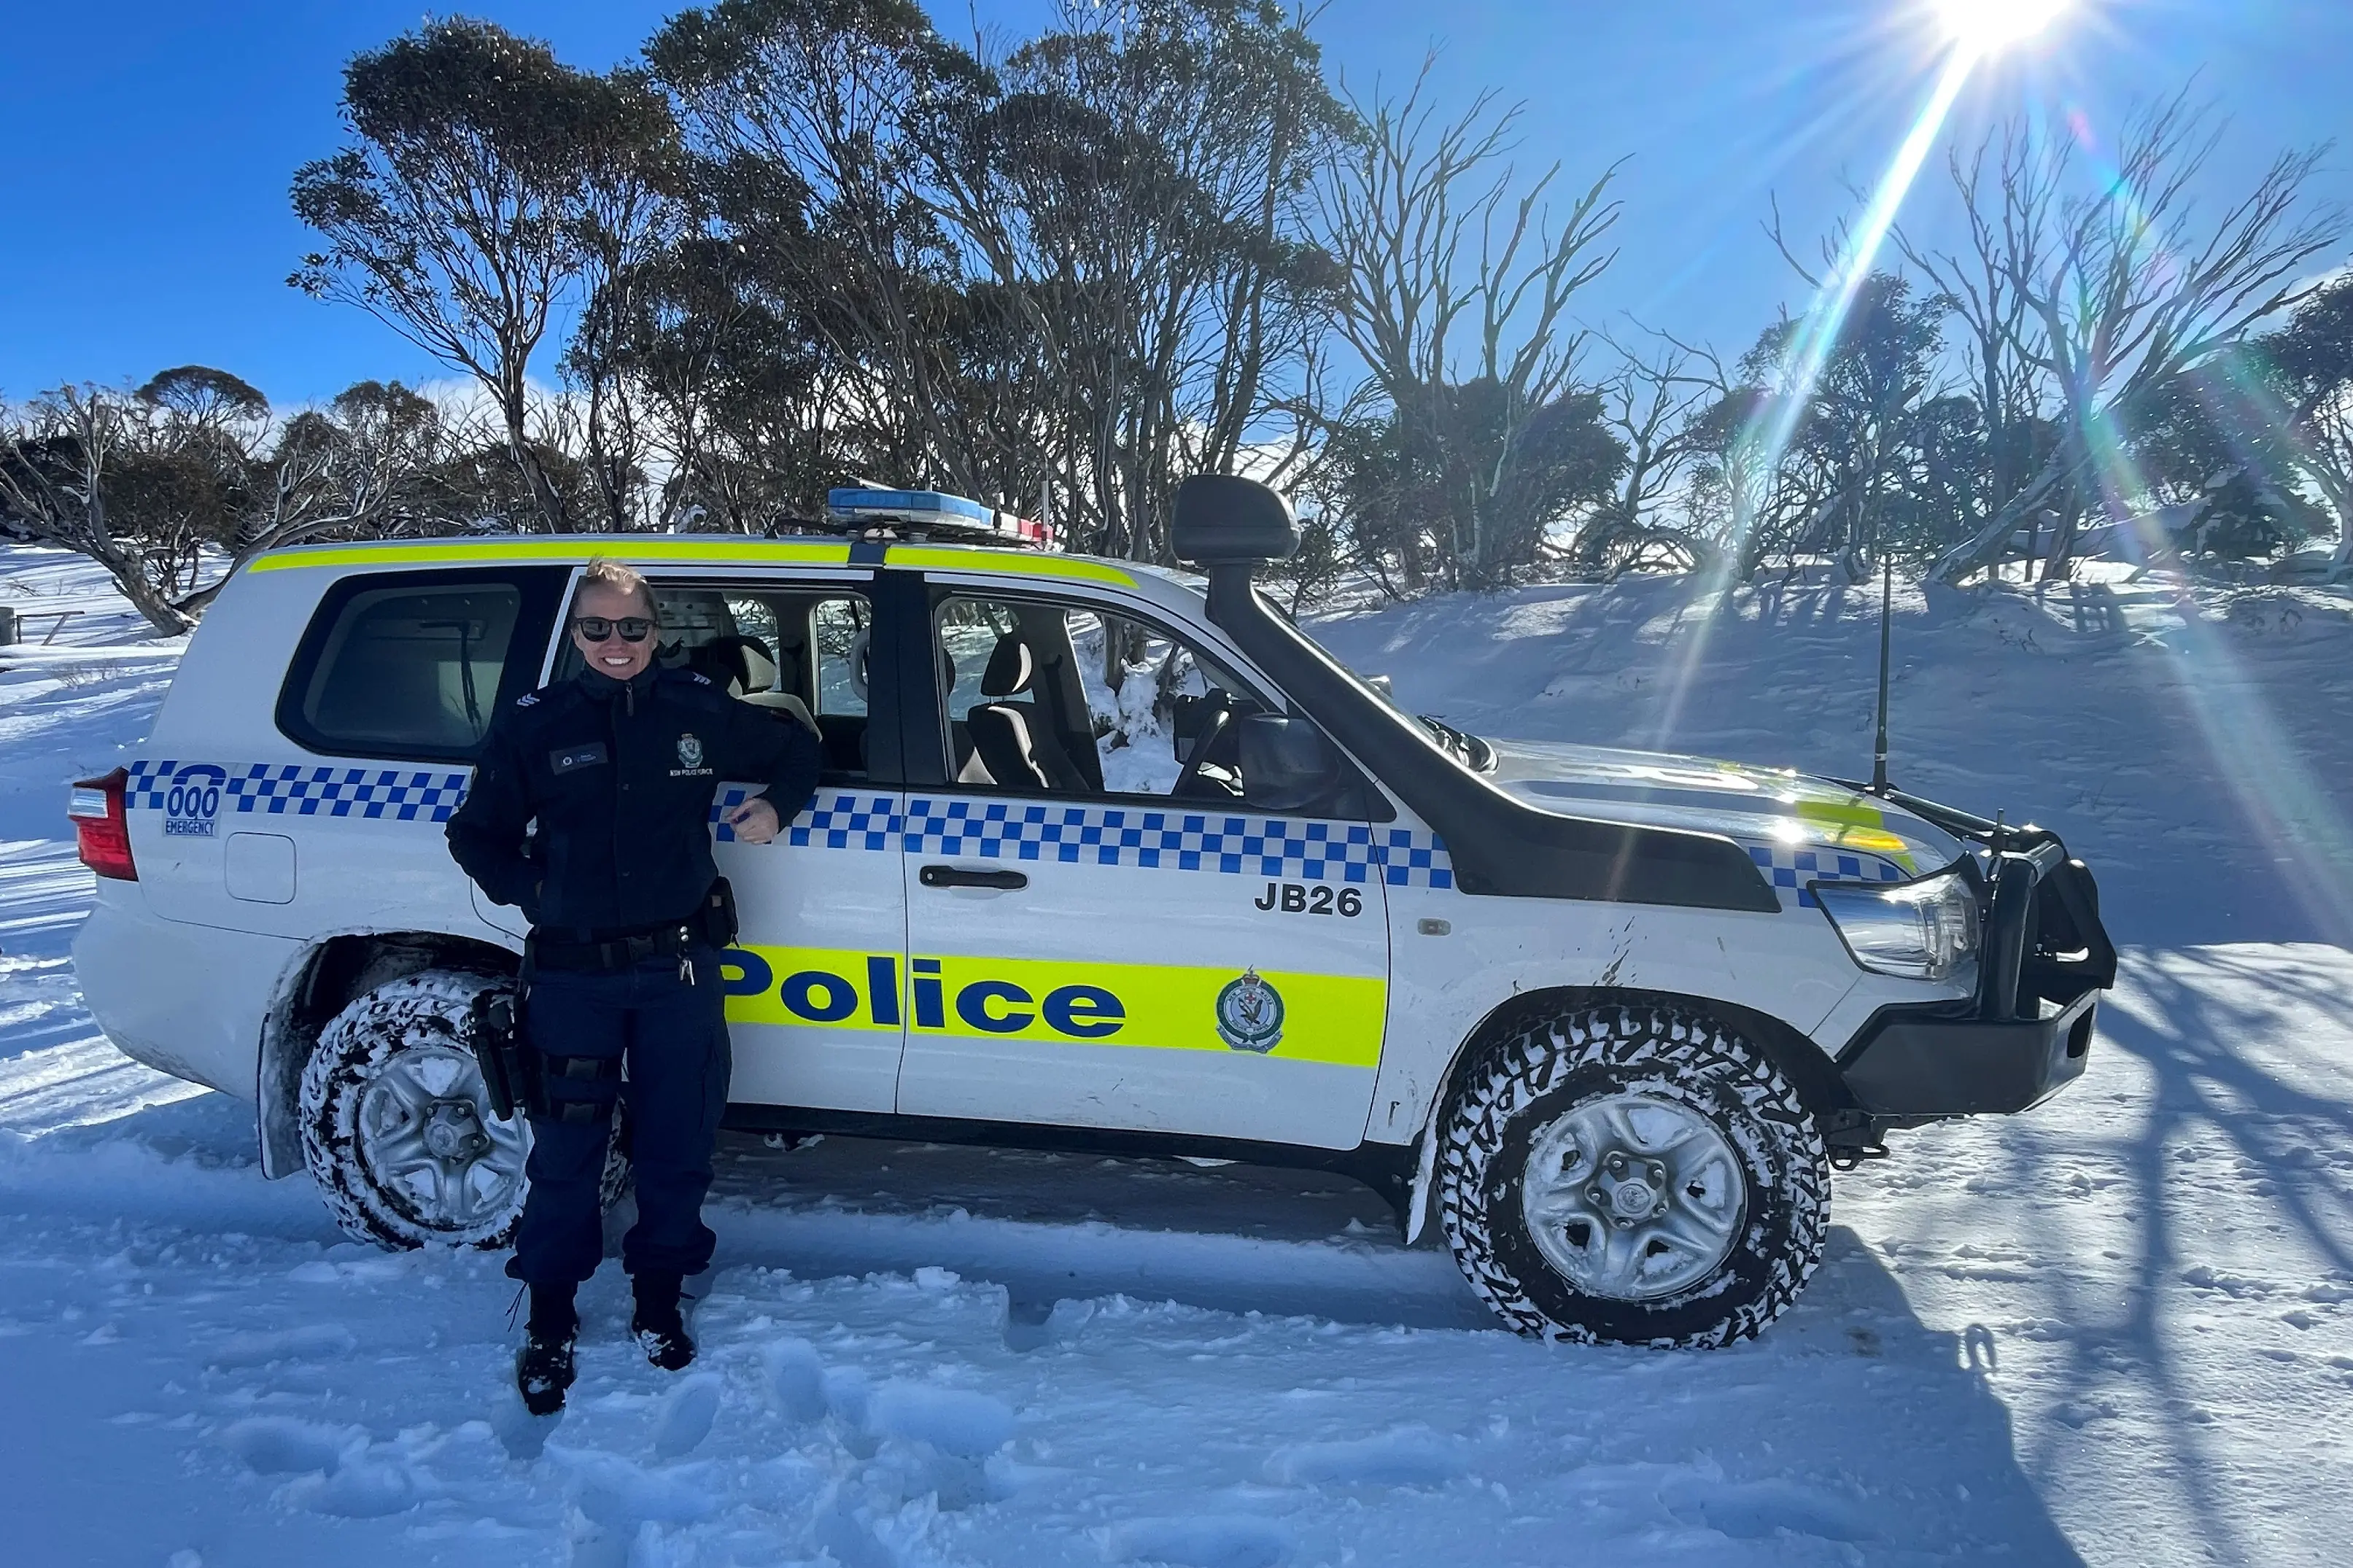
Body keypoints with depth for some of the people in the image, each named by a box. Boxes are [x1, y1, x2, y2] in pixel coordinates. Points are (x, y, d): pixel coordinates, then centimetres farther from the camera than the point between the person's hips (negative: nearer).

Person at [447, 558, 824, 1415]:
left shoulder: (698, 712, 1)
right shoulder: (532, 725, 0)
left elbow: (798, 749, 16)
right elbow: (477, 836, 9)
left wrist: (775, 806, -1)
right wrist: (533, 892, -6)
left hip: (679, 967, 1)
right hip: (574, 973, -1)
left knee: (678, 1144, 10)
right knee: (566, 1150, 4)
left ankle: (659, 1297, 30)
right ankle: (550, 1318, 23)